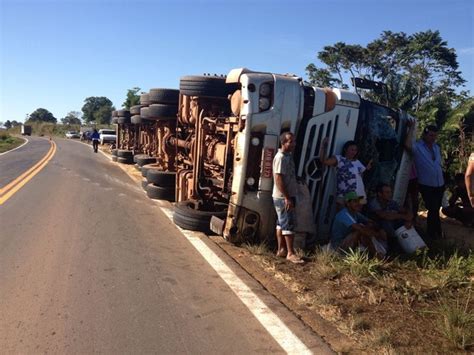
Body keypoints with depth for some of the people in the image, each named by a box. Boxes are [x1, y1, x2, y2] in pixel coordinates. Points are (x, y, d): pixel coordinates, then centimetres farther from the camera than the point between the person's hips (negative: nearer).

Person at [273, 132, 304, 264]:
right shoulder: (281, 157, -17)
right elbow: (278, 179, -23)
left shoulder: (288, 156, 13)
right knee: (288, 224, -7)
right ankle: (290, 253, -2)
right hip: (283, 197, -9)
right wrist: (287, 198, -24)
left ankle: (281, 249, 20)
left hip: (287, 196, 9)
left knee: (282, 223, 13)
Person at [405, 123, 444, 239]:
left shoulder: (437, 147, 11)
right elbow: (407, 145, -36)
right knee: (433, 209, 0)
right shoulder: (417, 146, -11)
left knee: (436, 209, 19)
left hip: (439, 184, 7)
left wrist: (442, 181, 18)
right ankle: (434, 233, 21)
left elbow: (439, 165, 19)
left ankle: (433, 232, 36)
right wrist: (411, 128, -27)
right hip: (426, 185, -7)